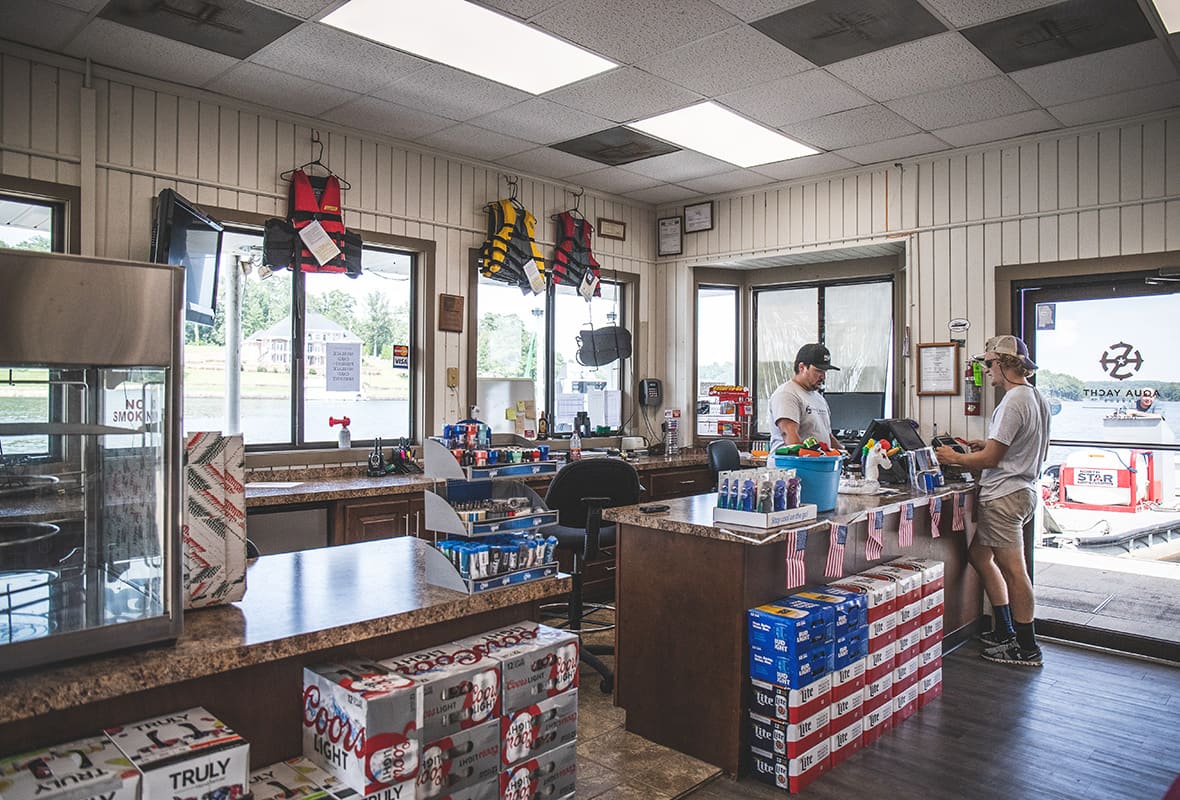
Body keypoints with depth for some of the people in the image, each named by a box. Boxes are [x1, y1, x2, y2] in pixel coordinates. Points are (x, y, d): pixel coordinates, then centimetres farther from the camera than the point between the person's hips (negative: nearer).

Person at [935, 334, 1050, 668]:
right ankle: (1003, 631, 25)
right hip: (1022, 489, 11)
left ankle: (1027, 648, 8)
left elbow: (990, 459, -19)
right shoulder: (1036, 398, 13)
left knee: (1013, 569, -2)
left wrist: (954, 458, -3)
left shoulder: (1012, 403, -19)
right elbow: (1039, 451, 23)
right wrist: (987, 444, 18)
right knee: (978, 554, 17)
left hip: (1004, 495, -11)